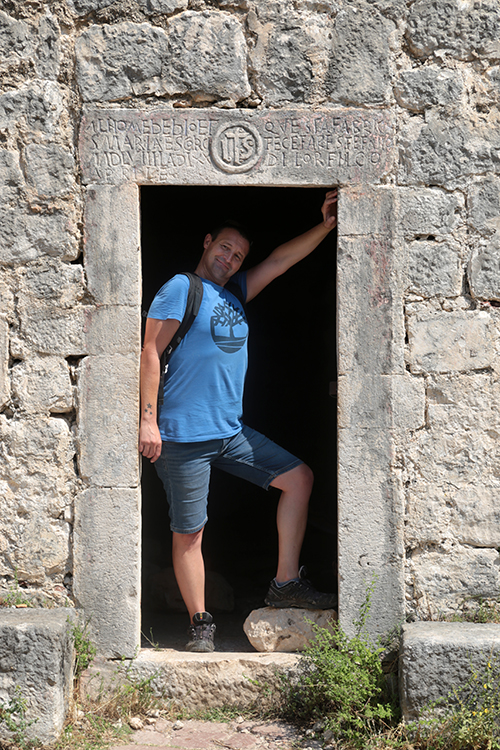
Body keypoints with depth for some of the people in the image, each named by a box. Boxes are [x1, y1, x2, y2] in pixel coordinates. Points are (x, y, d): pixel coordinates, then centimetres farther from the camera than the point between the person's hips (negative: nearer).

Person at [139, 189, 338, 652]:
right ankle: (200, 626, 11)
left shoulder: (236, 294, 16)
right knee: (189, 532, -1)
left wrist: (326, 226, 5)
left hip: (231, 431, 8)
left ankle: (286, 585, 9)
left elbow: (280, 261, 18)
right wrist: (148, 420, -17)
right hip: (183, 436, -8)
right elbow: (151, 353, -11)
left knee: (298, 478, 5)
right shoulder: (181, 288, -5)